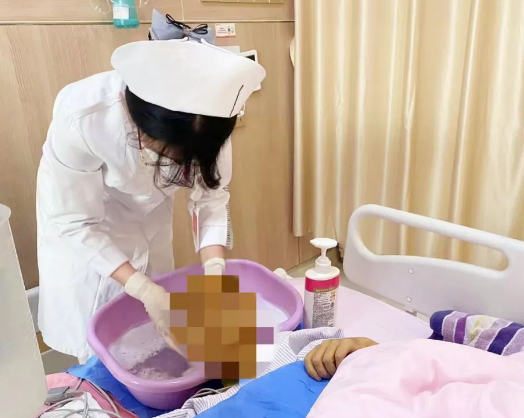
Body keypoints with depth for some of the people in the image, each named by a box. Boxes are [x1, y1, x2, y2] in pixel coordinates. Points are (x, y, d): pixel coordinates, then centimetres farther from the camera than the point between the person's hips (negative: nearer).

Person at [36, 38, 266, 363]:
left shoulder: (208, 120, -30)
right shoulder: (81, 116, -39)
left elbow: (212, 195, -18)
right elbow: (75, 223, -29)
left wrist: (214, 268, -34)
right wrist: (145, 291, -37)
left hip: (149, 215, 3)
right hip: (81, 224, -2)